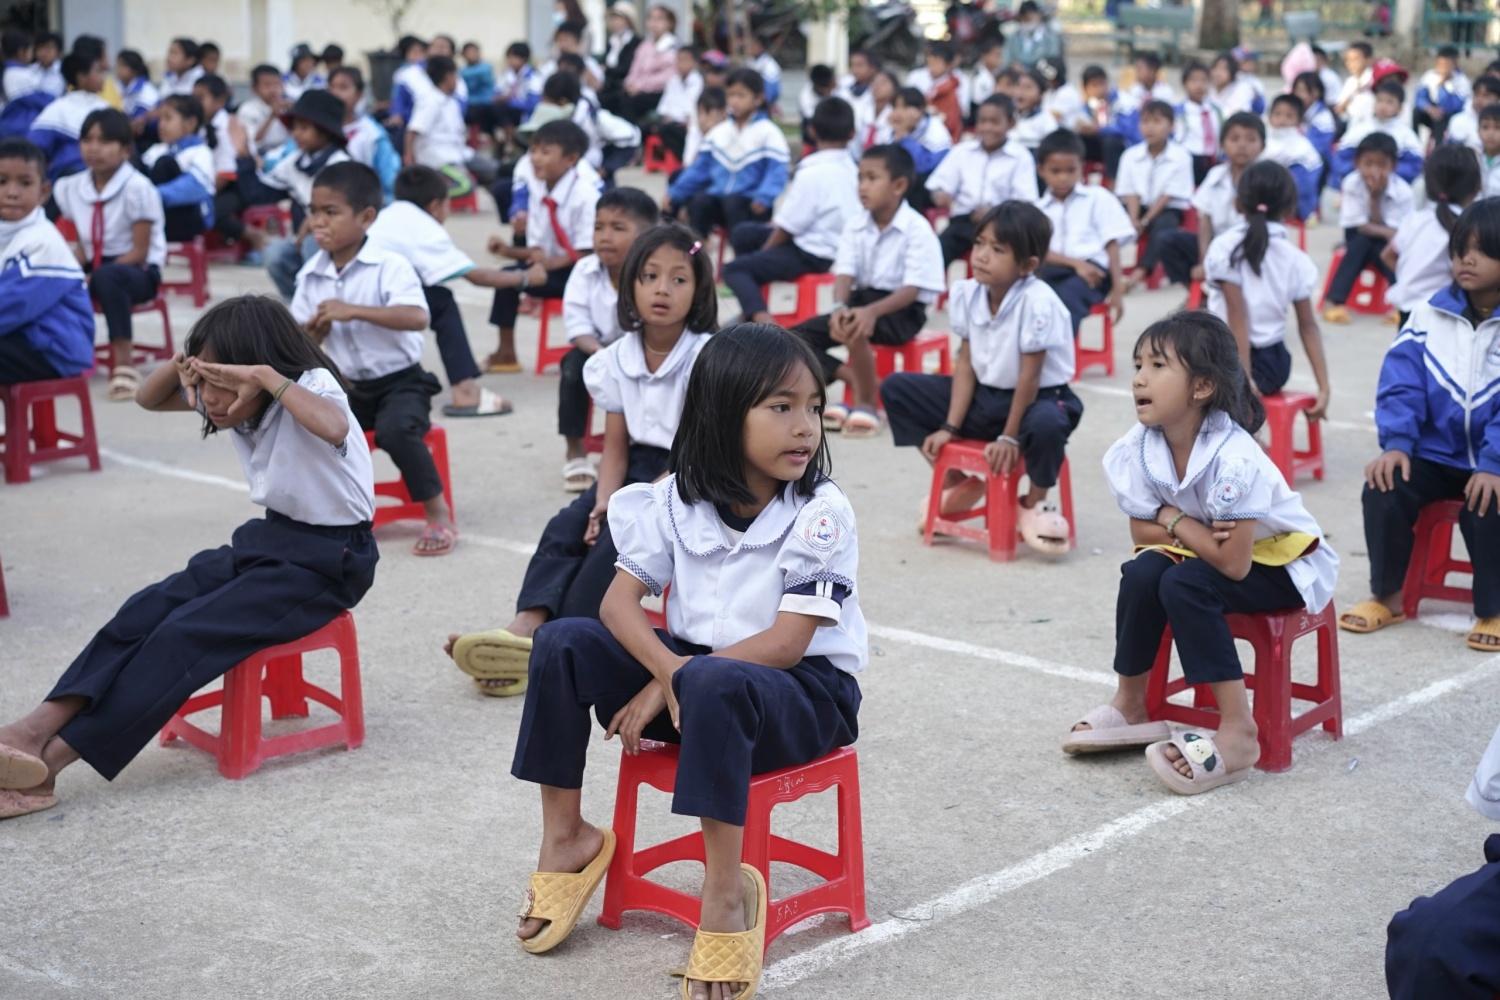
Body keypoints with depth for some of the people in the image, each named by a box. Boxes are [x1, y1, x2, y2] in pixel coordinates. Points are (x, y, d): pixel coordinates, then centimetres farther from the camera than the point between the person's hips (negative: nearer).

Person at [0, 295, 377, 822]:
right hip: (268, 538, 8)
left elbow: (334, 429, -46)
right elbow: (148, 399, 12)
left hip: (329, 559, -8)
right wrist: (180, 364, -8)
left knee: (186, 635, -21)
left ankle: (49, 760, -23)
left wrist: (269, 377, -40)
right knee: (147, 612, -14)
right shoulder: (235, 398, 1)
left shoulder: (311, 386, -21)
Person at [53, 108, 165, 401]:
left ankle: (124, 363, -33)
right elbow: (83, 246, 9)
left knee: (108, 276, -40)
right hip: (95, 268, 5)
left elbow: (139, 251, -16)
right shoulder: (71, 187, 2)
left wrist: (93, 278, -25)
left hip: (138, 271, -5)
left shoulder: (137, 188, -15)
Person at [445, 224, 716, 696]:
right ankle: (528, 624, -34)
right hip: (637, 471, 6)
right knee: (566, 527, -19)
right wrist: (605, 501, -15)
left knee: (617, 539, -28)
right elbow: (616, 445, 4)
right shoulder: (617, 359, 3)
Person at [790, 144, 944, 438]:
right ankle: (857, 382, -14)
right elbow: (844, 274, -7)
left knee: (855, 329, -37)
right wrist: (840, 306, -30)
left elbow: (912, 289, -21)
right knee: (797, 337, -10)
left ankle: (867, 401, -17)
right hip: (861, 299, 7)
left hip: (902, 310, -7)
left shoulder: (917, 229, -15)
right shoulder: (855, 226, 2)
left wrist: (872, 311, -37)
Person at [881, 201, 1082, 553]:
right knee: (896, 388, -1)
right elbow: (965, 362, -2)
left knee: (1046, 424, -42)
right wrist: (950, 427, -6)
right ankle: (959, 482, 12)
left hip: (1038, 398, -6)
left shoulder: (1037, 302, -26)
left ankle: (1034, 503, -6)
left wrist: (1009, 437, -18)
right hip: (984, 396, 7)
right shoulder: (966, 293, -7)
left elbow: (1029, 376, -22)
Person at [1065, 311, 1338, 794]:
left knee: (1184, 584, -29)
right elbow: (1143, 532, -3)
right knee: (1142, 571, -20)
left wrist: (1174, 522, -19)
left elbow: (1234, 563, -32)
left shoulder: (1234, 460, -33)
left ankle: (1238, 732, -23)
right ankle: (1131, 705, 0)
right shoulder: (1138, 448, -13)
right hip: (1208, 553, 6)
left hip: (1283, 563, -6)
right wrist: (1195, 533, -20)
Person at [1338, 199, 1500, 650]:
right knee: (1383, 488, -21)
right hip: (1436, 454, 4)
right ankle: (1386, 596, 0)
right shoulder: (1431, 314, 3)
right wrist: (1396, 442, -18)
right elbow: (1401, 385, -3)